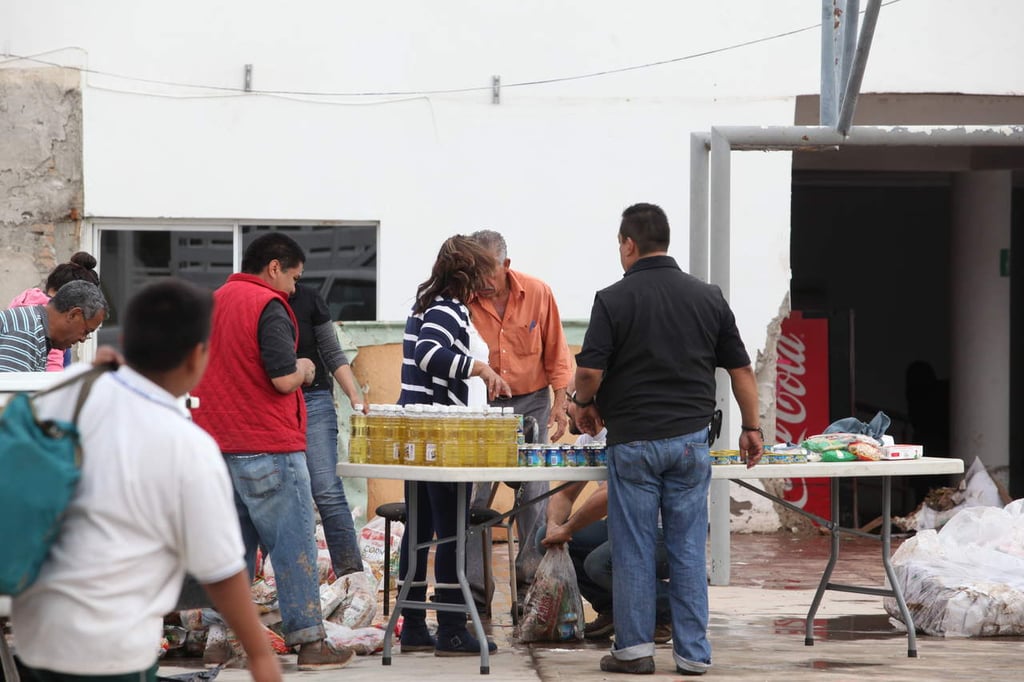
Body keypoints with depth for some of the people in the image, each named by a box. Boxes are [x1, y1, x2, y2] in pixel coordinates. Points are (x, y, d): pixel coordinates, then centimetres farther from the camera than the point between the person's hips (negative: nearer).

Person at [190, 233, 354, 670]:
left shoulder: (213, 303, 13)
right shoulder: (268, 306, -12)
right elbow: (283, 379, -19)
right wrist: (304, 369, 3)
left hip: (218, 448, 7)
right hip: (267, 447, -7)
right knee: (293, 543, -2)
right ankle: (310, 641, -1)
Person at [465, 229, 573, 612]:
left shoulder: (538, 294, -4)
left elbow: (555, 352, 5)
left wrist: (559, 401, 1)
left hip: (531, 400, 1)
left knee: (534, 494, 2)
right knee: (474, 494, -6)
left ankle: (531, 585, 12)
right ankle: (475, 591, -1)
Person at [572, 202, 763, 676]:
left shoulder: (613, 300, -7)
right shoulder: (708, 297, 5)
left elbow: (590, 371, -12)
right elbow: (740, 369, 7)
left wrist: (583, 402, 9)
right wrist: (752, 428, 17)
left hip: (633, 441, -3)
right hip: (691, 439, 3)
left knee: (633, 546, 5)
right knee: (688, 547, 6)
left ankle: (634, 647, 8)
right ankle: (693, 653, 7)